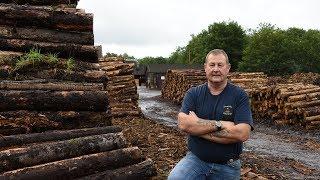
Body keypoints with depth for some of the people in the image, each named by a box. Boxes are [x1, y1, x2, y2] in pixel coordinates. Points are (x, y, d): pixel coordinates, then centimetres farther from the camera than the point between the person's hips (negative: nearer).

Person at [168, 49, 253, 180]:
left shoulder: (239, 96, -6)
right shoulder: (193, 93, 0)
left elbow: (243, 133, -19)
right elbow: (183, 124, -15)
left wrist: (197, 127, -17)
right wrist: (219, 124, -21)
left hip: (227, 166, 0)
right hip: (195, 159, 1)